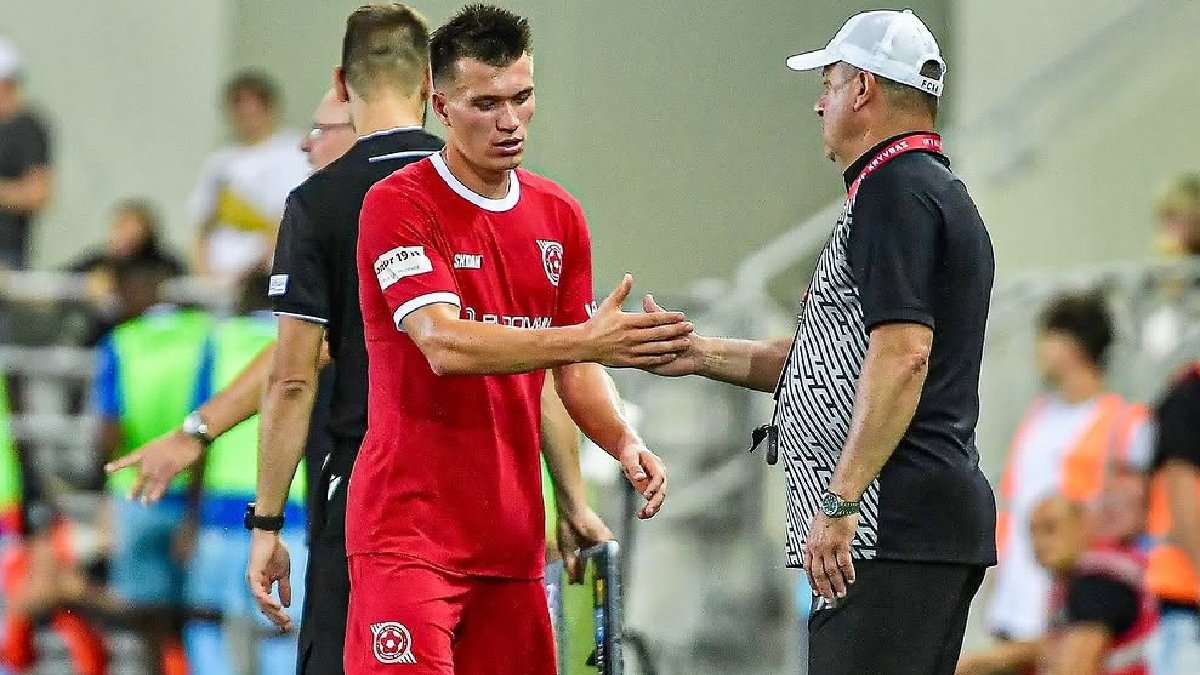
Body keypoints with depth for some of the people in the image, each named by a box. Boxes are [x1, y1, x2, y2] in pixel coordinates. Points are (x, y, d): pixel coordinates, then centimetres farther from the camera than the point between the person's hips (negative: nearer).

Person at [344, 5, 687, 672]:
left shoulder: (559, 215, 13)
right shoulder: (399, 205, -8)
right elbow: (443, 345, -22)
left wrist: (623, 443, -3)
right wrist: (585, 341, -31)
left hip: (513, 535, 6)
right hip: (411, 528, -6)